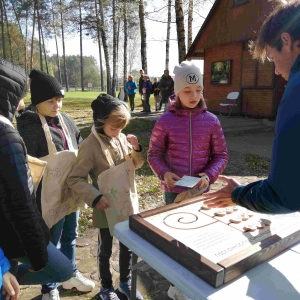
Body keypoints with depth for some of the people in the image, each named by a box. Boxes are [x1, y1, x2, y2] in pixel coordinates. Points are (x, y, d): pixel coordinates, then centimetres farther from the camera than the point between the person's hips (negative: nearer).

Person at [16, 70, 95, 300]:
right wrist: (34, 200, -14)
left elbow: (81, 148, 12)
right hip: (50, 194, -6)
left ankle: (71, 275, 45)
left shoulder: (64, 120, 2)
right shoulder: (29, 126, -16)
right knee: (52, 240, 11)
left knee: (70, 235, 22)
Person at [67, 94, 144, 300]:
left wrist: (136, 149, -10)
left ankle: (125, 282, 43)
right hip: (107, 208, -5)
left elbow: (136, 164, 9)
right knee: (106, 249, 16)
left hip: (128, 204, 5)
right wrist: (95, 198, -24)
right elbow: (74, 179, -16)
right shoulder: (90, 145, -19)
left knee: (128, 246, 20)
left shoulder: (122, 138, -4)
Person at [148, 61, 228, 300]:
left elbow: (221, 154, 1)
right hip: (174, 190, -1)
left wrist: (210, 175, -16)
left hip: (201, 190, 2)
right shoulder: (165, 121, -10)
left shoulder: (211, 121, -6)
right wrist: (164, 173, -21)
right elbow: (154, 153, -3)